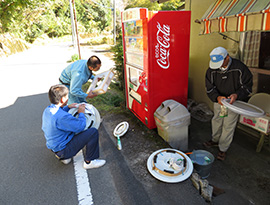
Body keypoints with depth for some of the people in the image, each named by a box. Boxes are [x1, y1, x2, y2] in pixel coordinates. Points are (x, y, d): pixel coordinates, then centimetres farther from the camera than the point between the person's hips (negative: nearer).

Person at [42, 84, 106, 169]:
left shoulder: (47, 110, -1)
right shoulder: (62, 117, -32)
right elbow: (80, 126, -25)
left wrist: (67, 107, 11)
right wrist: (81, 113, -10)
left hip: (53, 147, 9)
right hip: (64, 150, -9)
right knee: (93, 132, -16)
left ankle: (63, 157, 29)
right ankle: (89, 161, 0)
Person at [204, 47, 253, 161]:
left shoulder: (239, 68, -21)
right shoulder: (212, 70, -13)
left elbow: (247, 86, -12)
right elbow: (209, 88, -9)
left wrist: (237, 95, -31)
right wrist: (217, 97, -28)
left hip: (234, 102, -3)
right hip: (218, 101, 4)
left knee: (228, 126, 3)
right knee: (216, 121, 18)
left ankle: (223, 149, 20)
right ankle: (215, 140, 42)